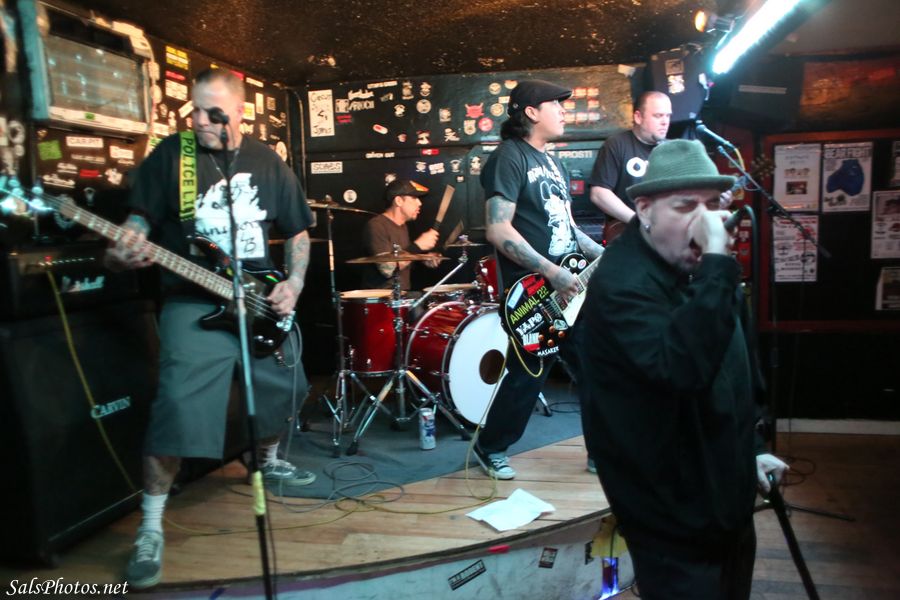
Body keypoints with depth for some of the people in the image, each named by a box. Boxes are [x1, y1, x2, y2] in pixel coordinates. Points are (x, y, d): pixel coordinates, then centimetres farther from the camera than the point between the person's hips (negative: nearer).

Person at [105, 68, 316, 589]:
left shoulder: (268, 162, 4)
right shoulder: (170, 155, -4)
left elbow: (298, 232, 10)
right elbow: (140, 218, -3)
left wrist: (294, 284, -4)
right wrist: (125, 251, -26)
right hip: (194, 303, -4)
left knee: (283, 388, 16)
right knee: (177, 407, -17)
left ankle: (269, 461, 45)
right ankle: (152, 530, -2)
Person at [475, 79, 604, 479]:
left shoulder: (553, 162, 18)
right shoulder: (509, 156, -10)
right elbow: (498, 230, -20)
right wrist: (551, 273, -23)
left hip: (573, 286, 8)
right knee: (526, 377, 0)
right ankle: (490, 449, 23)